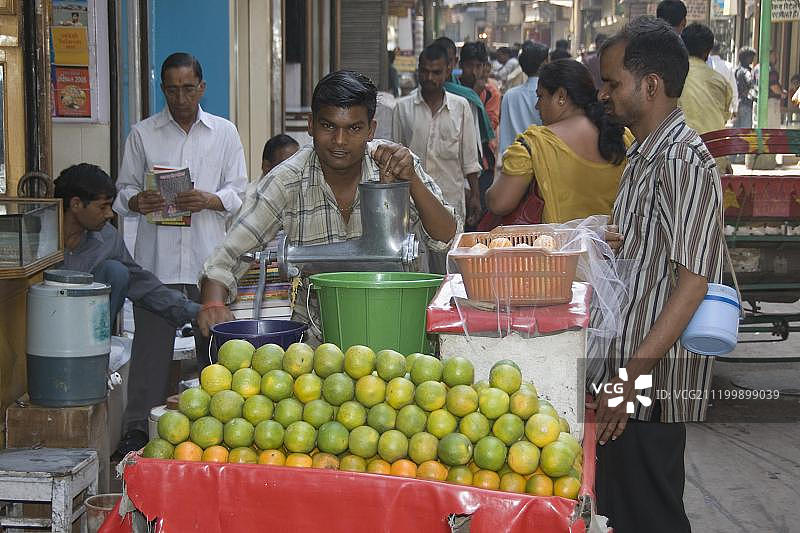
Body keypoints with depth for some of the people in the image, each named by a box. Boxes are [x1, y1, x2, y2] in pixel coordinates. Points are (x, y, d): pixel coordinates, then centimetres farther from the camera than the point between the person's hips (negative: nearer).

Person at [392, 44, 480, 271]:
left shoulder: (460, 107, 6)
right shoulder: (403, 107, 5)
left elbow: (469, 158, 9)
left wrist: (475, 196, 5)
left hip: (451, 198, 0)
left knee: (448, 269, 1)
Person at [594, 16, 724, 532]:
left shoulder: (684, 161, -19)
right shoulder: (645, 154, 13)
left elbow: (692, 283, -24)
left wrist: (631, 378, -25)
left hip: (654, 381, -10)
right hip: (627, 367, 10)